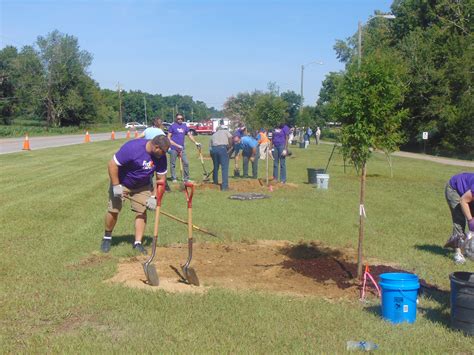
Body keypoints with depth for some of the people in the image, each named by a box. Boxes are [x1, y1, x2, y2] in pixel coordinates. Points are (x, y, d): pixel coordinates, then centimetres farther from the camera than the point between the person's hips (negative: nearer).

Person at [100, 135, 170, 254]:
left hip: (142, 186, 4)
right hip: (121, 183, -4)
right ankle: (107, 238, 19)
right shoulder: (132, 147, -33)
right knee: (113, 211, -3)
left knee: (141, 212, -4)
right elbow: (112, 164, -28)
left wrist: (153, 197, -14)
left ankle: (138, 243, 4)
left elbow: (161, 178, -6)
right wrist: (116, 186, -27)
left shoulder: (161, 157, -16)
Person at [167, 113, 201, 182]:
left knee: (186, 163, 2)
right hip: (173, 148, -4)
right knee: (173, 164, 3)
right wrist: (176, 145, -13)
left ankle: (186, 178, 12)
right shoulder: (173, 126, -2)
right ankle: (174, 178, 13)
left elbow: (190, 135, 9)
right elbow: (168, 138, -3)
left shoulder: (184, 126, 11)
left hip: (181, 148, 4)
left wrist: (195, 142, -6)